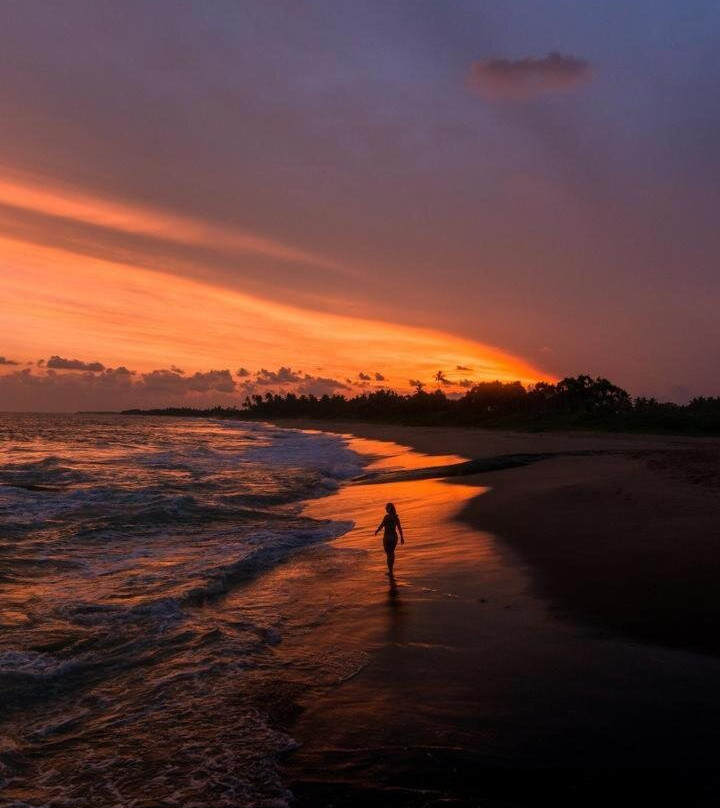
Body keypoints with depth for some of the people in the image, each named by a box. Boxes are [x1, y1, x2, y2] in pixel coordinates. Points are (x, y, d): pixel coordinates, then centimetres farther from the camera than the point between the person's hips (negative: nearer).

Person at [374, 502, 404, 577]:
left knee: (389, 554, 3)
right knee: (392, 553, 22)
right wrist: (402, 537, 7)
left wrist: (376, 531, 4)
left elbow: (381, 526, -16)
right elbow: (399, 528, 0)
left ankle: (391, 572, 0)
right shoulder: (396, 517, -1)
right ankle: (390, 571, 31)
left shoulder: (387, 517, -18)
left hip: (387, 537, -6)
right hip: (394, 537, 6)